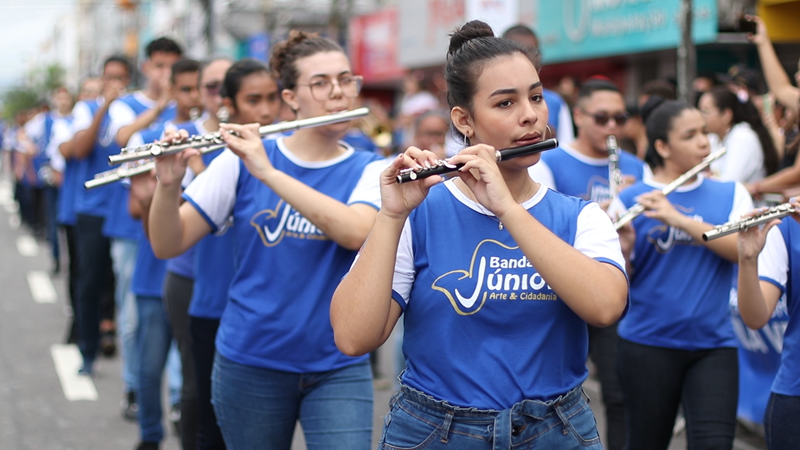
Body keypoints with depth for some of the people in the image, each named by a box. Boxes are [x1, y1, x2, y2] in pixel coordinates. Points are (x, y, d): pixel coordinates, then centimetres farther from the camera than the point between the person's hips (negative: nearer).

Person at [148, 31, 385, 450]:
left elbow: (355, 232, -23)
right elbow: (167, 245, -3)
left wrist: (267, 172, -28)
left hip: (338, 370, 0)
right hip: (249, 365, 1)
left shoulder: (370, 170, -1)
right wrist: (169, 183, -23)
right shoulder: (242, 159, -1)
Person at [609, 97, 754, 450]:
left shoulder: (732, 194, 4)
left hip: (714, 345, 1)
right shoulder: (630, 200, -2)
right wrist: (623, 249, -23)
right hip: (647, 345, -1)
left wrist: (677, 218, -22)